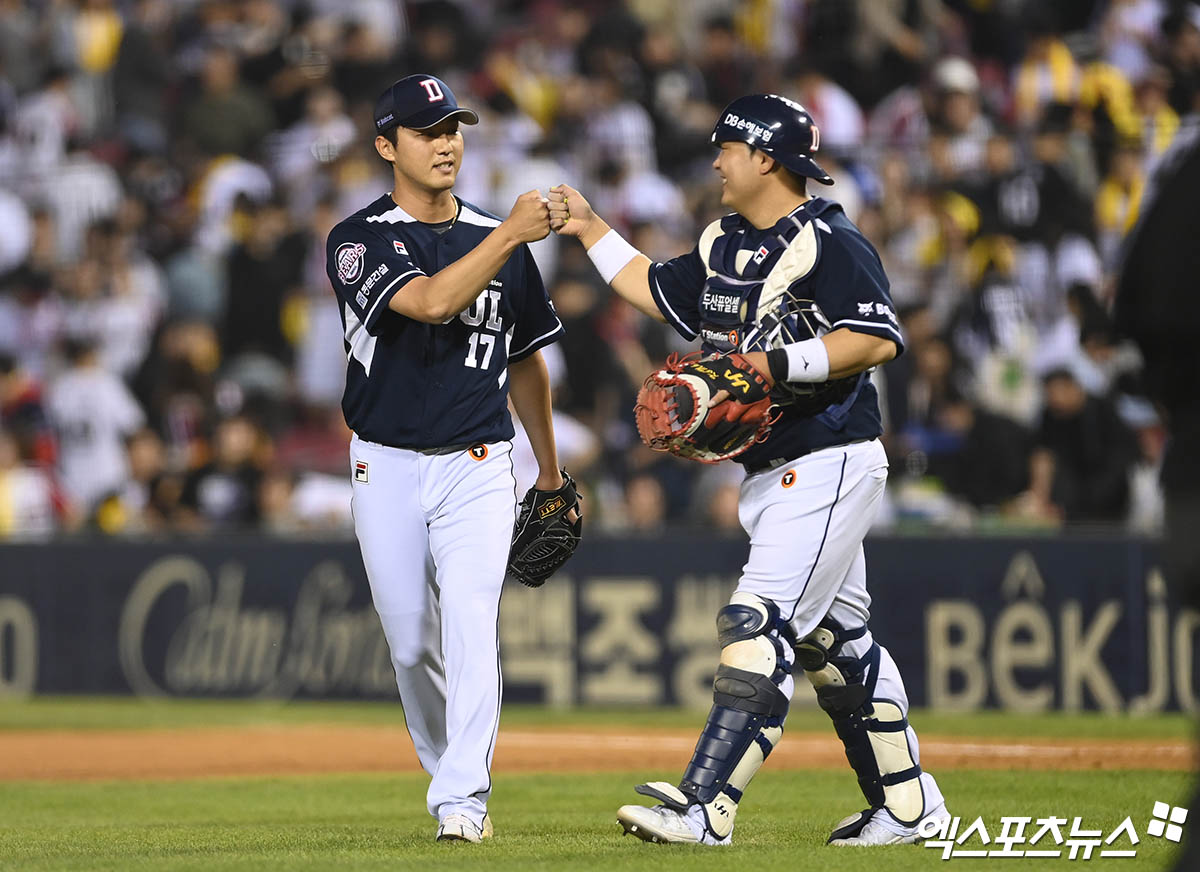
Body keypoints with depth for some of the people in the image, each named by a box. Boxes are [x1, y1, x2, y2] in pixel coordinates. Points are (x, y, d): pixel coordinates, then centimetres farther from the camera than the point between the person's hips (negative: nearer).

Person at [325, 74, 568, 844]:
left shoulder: (500, 241, 7)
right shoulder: (360, 242, -6)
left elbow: (525, 360, 18)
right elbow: (430, 301, -25)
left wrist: (551, 471, 24)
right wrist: (510, 234, -32)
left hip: (478, 469, 1)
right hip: (388, 468, -1)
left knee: (471, 621, -16)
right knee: (412, 642, 6)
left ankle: (463, 801, -22)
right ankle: (448, 773, 27)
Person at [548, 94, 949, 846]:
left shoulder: (829, 243, -15)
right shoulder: (725, 243, 13)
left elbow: (878, 339, -23)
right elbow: (660, 293, 28)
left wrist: (783, 364, -29)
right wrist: (590, 231, 27)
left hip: (829, 467, -10)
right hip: (773, 475, 10)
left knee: (759, 627, -17)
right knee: (834, 638, 14)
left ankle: (704, 810, -23)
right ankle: (906, 802, 24)